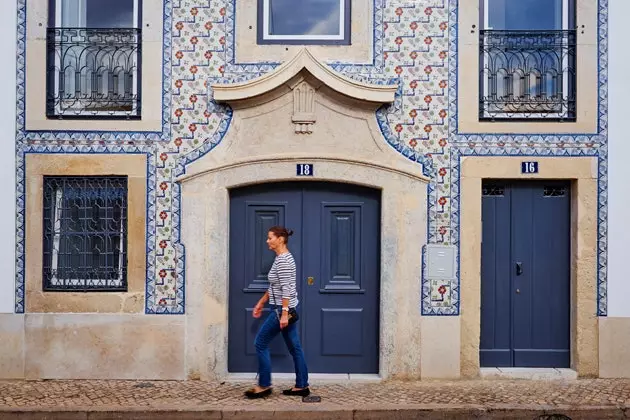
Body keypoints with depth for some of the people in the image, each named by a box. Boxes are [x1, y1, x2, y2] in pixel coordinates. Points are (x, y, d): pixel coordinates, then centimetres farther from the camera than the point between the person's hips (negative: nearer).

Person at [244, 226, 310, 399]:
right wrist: (261, 303, 24)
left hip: (282, 309, -10)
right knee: (294, 347, 11)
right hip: (286, 308, 10)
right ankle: (302, 386, 15)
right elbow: (274, 286, 22)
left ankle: (264, 386, 6)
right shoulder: (281, 258, 14)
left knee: (260, 343, -2)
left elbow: (286, 289, -23)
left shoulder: (283, 259, -17)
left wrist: (284, 313, -25)